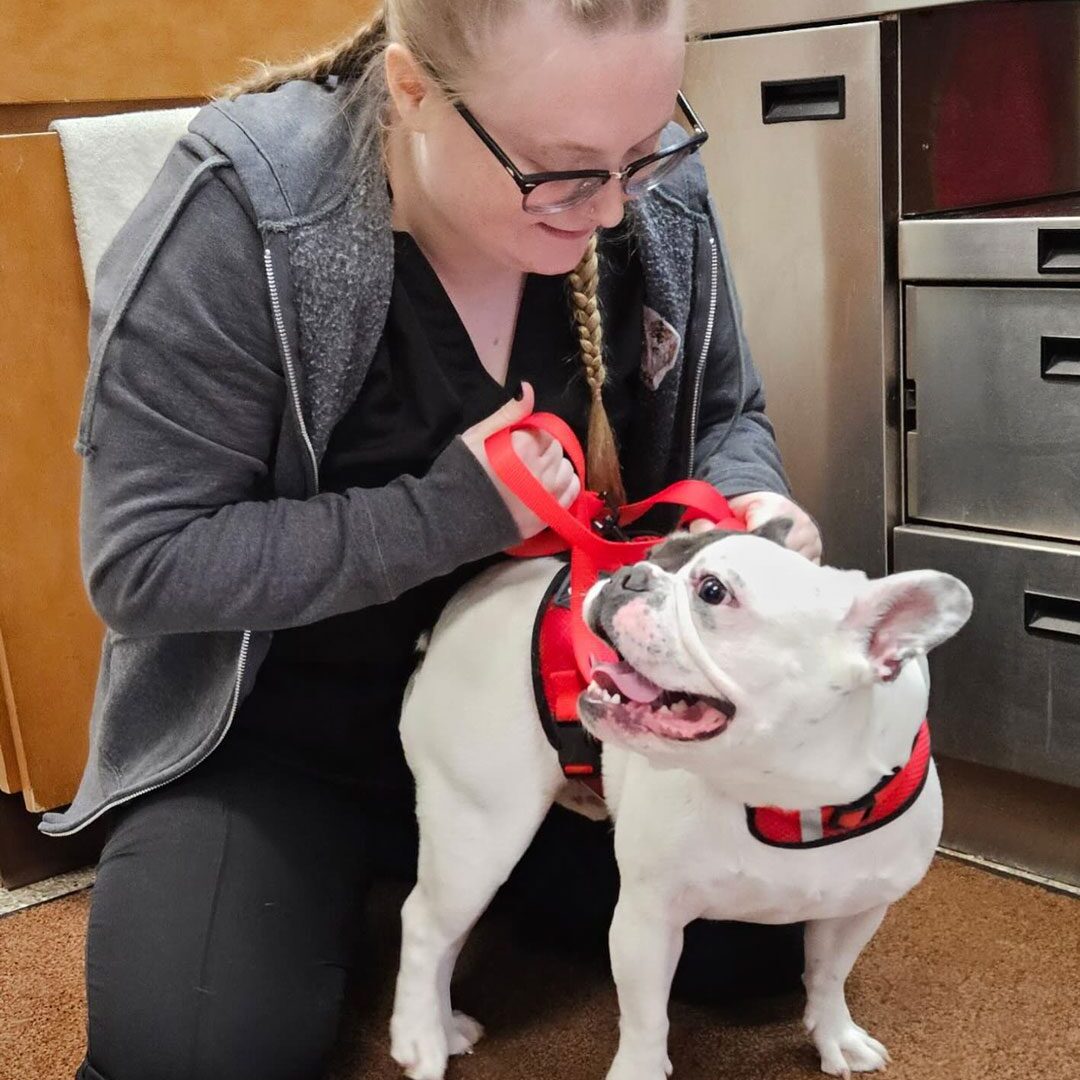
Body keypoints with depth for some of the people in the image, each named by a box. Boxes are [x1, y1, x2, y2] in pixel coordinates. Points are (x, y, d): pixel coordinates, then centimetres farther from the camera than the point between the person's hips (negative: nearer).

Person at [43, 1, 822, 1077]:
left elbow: (726, 416, 5)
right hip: (289, 726, -3)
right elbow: (145, 564, -22)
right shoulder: (238, 221, -25)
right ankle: (330, 893, 14)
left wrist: (748, 503, -19)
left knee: (768, 920, -4)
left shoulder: (658, 196, -12)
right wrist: (449, 513, -30)